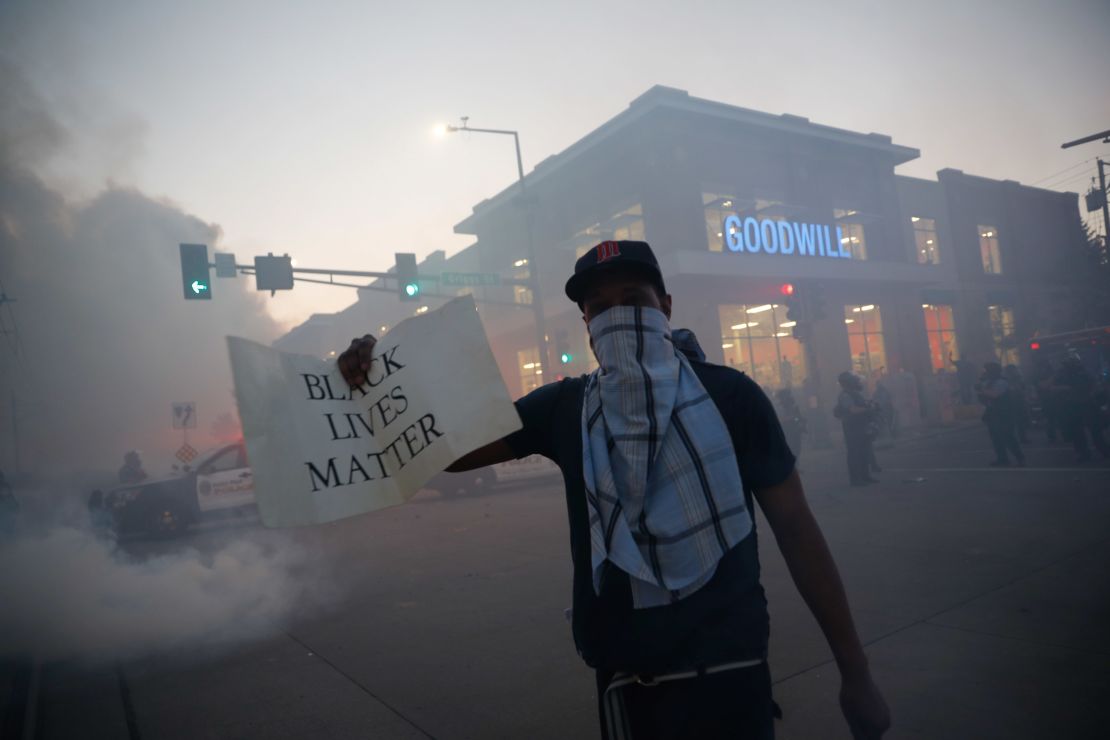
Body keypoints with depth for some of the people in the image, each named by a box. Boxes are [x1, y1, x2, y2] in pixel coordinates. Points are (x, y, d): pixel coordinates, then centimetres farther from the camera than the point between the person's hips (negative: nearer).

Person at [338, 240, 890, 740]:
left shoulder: (729, 394, -5)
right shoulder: (563, 407, 1)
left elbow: (794, 526, -2)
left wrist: (855, 673, 0)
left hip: (730, 669, -2)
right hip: (626, 677, 2)